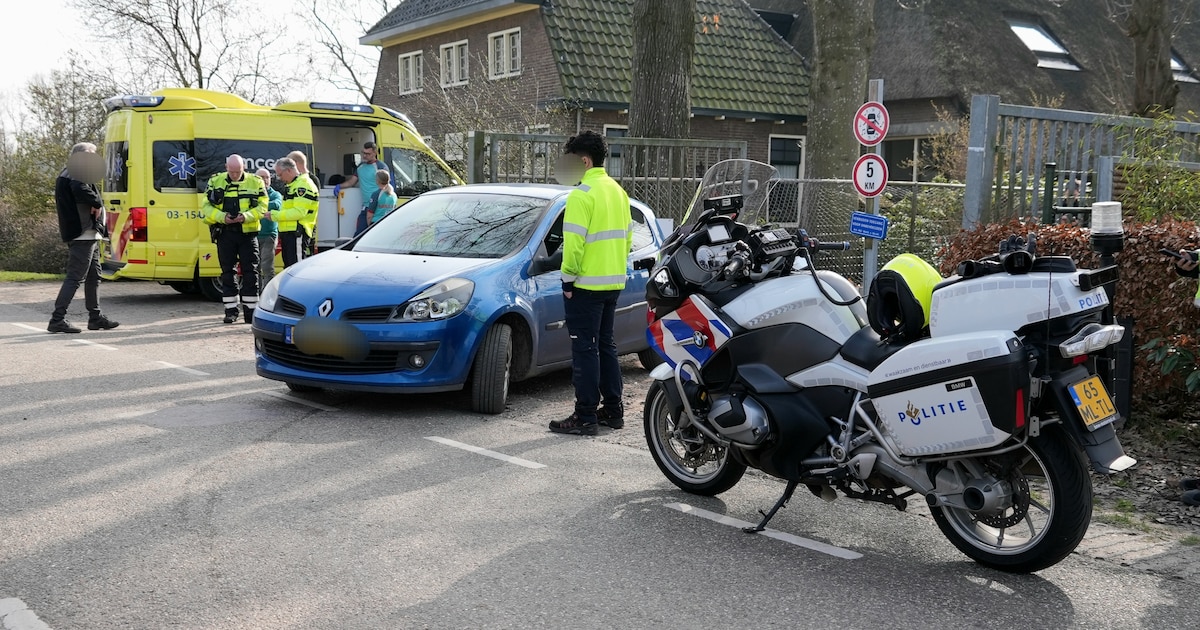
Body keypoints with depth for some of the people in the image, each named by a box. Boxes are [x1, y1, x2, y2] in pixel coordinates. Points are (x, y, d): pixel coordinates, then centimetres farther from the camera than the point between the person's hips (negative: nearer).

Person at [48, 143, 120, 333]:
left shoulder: (69, 174, 23)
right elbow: (81, 190, -32)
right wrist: (97, 203, -17)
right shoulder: (77, 173, -11)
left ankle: (95, 317, 22)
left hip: (88, 234, 11)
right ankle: (57, 319, -10)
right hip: (83, 233, -11)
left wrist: (95, 204, -1)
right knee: (75, 277, -10)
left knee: (93, 276, 16)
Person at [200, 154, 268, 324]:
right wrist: (222, 217, -14)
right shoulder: (215, 181, 6)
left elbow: (262, 207, -1)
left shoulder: (255, 182, 3)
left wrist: (246, 216, -18)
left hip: (248, 233, -1)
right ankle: (231, 311, 13)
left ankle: (250, 311, 7)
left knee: (250, 272, -1)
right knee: (227, 272, 6)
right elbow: (206, 207, 4)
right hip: (225, 233, 1)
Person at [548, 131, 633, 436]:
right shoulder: (617, 190, 13)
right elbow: (627, 236, 17)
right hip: (613, 283, 9)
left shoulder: (582, 194, -14)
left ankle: (585, 417, -1)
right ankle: (613, 410, 21)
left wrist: (569, 279, -12)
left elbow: (574, 241, -20)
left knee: (585, 349, -4)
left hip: (586, 285, -9)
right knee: (605, 345, 16)